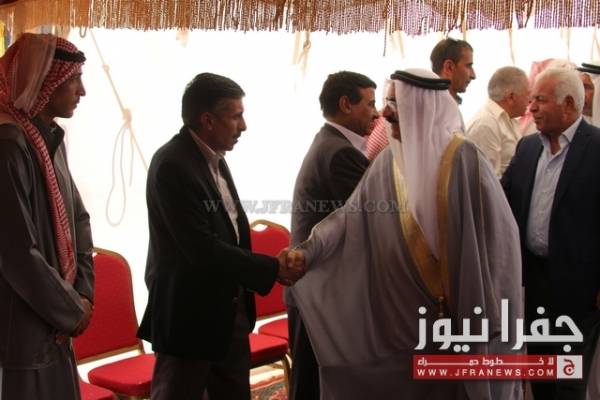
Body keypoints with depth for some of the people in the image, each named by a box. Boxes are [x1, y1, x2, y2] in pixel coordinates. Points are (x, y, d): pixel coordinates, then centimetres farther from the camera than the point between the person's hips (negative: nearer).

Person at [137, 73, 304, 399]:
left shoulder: (214, 159, 7)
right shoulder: (172, 165, -21)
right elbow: (201, 248, -25)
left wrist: (271, 266, 3)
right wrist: (272, 268, -19)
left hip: (229, 309, 9)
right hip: (189, 313, -9)